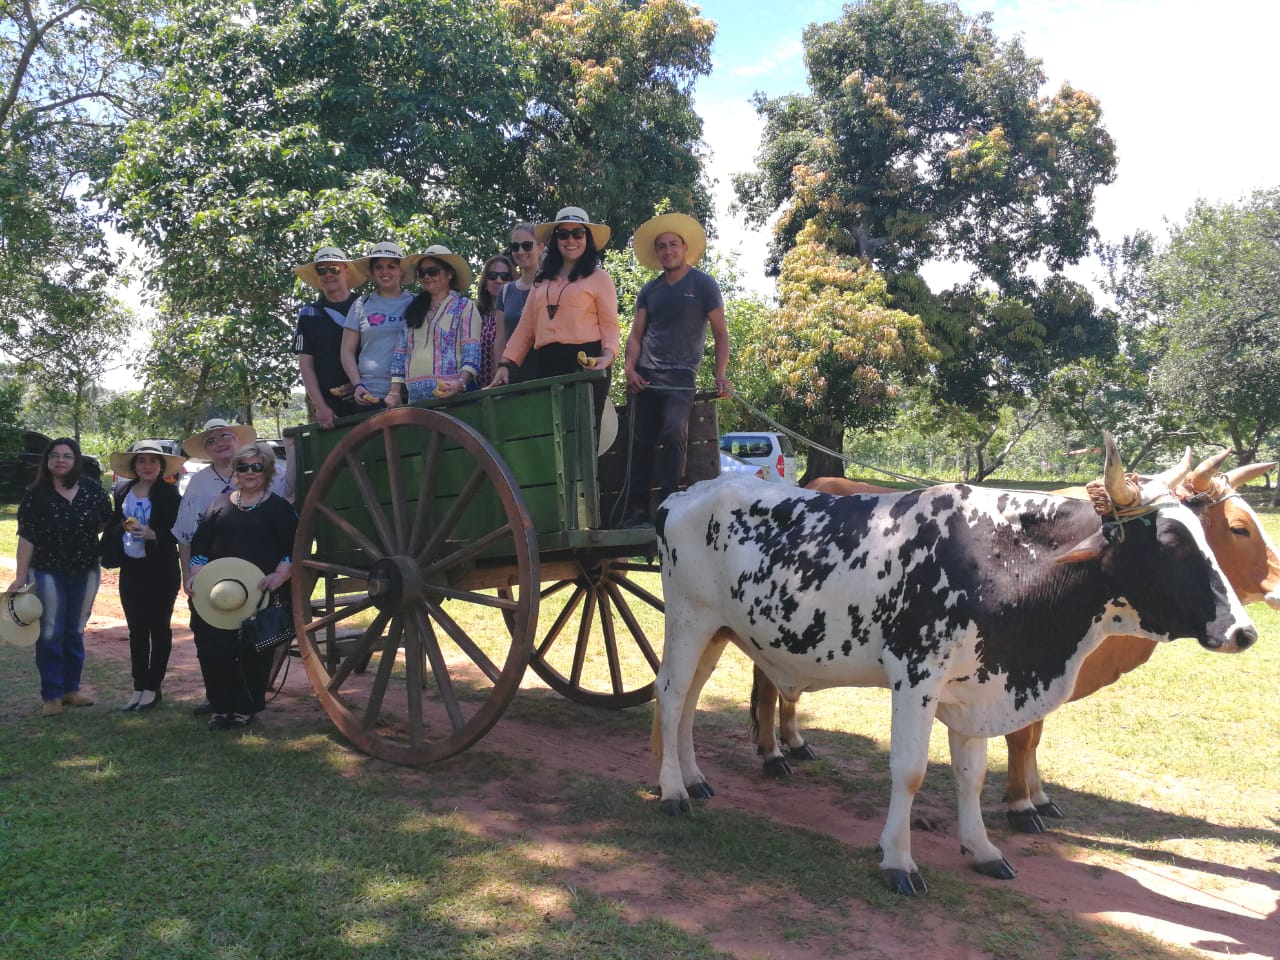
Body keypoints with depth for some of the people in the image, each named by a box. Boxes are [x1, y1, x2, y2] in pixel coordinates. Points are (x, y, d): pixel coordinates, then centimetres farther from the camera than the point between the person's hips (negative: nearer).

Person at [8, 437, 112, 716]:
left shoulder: (93, 490, -3)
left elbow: (107, 522, 10)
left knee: (75, 633, 12)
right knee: (50, 634, 0)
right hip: (48, 573, -2)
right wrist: (20, 576, -9)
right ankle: (51, 695, 10)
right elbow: (26, 537, -7)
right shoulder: (36, 494, -6)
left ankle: (71, 688, 24)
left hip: (86, 572, 2)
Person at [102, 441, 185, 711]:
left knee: (159, 628, 5)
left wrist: (154, 535, -25)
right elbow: (112, 526, 14)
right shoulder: (122, 492, 6)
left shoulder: (170, 494, -8)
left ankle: (153, 687, 12)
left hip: (161, 572, -5)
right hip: (131, 570, 5)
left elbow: (178, 532, -10)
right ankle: (139, 686, 17)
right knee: (136, 630, 10)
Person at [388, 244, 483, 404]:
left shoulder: (464, 307, 5)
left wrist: (461, 383, -24)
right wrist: (394, 392, 6)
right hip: (416, 399, 4)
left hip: (451, 395, -4)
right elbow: (400, 354, 17)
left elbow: (472, 354, -7)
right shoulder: (414, 310, 20)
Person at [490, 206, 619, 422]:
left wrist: (608, 356, -16)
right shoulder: (542, 281, 22)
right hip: (546, 365, 4)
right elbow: (525, 329, 19)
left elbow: (610, 325, 2)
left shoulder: (599, 277, 9)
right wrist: (505, 364, 9)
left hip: (585, 364, -4)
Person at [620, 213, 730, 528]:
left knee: (674, 430, -22)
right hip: (645, 376, 4)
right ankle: (636, 510, 1)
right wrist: (630, 368, -3)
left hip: (681, 376, -4)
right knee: (641, 441, -2)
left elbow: (720, 333, 4)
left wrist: (721, 375, -8)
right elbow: (636, 334, 15)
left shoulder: (703, 285, 4)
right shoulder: (649, 290, 16)